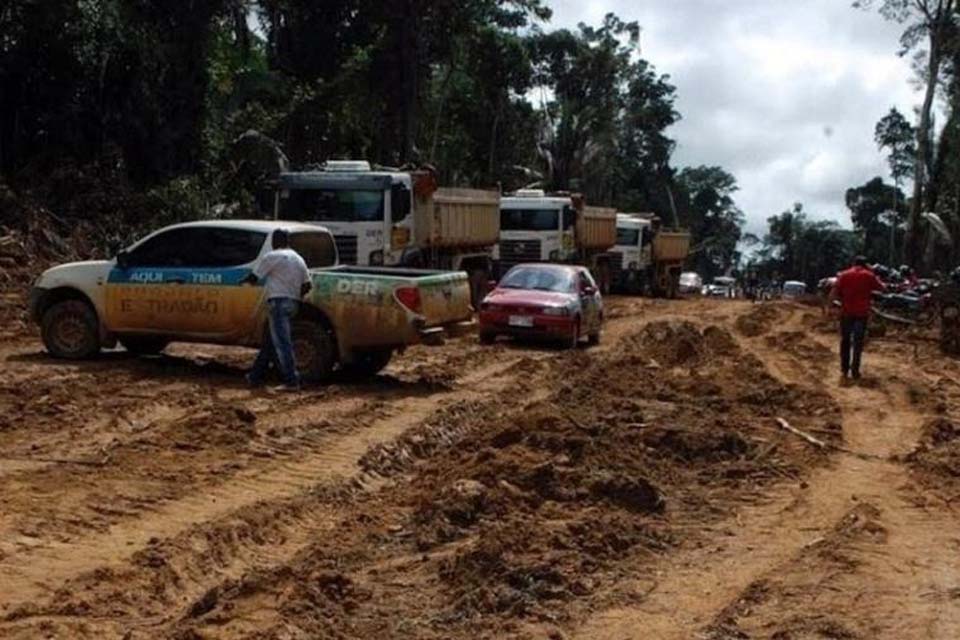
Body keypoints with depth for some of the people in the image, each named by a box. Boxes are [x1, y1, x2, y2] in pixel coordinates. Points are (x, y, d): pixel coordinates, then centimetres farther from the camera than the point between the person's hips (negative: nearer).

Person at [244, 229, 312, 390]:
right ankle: (256, 376, 21)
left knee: (282, 343, -9)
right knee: (270, 341, 15)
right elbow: (307, 285, 10)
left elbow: (253, 278, -5)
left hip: (278, 302, -8)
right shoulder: (298, 259, 15)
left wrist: (244, 281, 15)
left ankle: (292, 381, -13)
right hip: (293, 303, 8)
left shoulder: (272, 257, -7)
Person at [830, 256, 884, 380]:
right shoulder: (869, 276, 1)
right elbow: (881, 288, 16)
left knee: (845, 341, 12)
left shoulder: (844, 275, 2)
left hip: (846, 312, 1)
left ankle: (844, 370, 12)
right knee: (858, 342, 4)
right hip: (862, 313, -1)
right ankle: (855, 371, 1)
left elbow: (833, 295, -3)